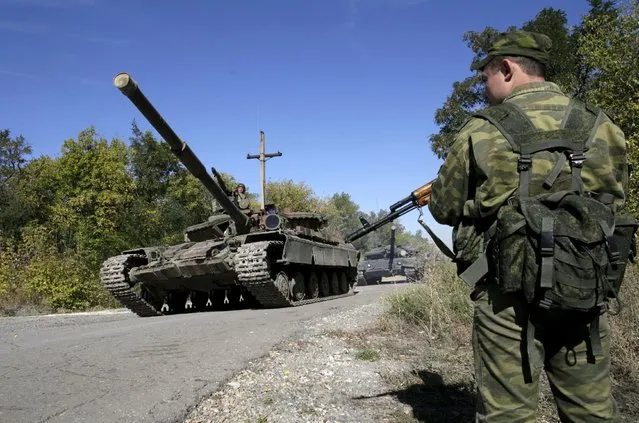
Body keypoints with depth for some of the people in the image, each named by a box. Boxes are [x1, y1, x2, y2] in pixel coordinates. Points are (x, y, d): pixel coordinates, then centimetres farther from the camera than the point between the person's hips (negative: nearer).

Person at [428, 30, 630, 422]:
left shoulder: (481, 132, -8)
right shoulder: (603, 125, 3)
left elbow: (444, 210, 2)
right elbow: (616, 198, 15)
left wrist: (479, 200, 24)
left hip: (510, 295, -3)